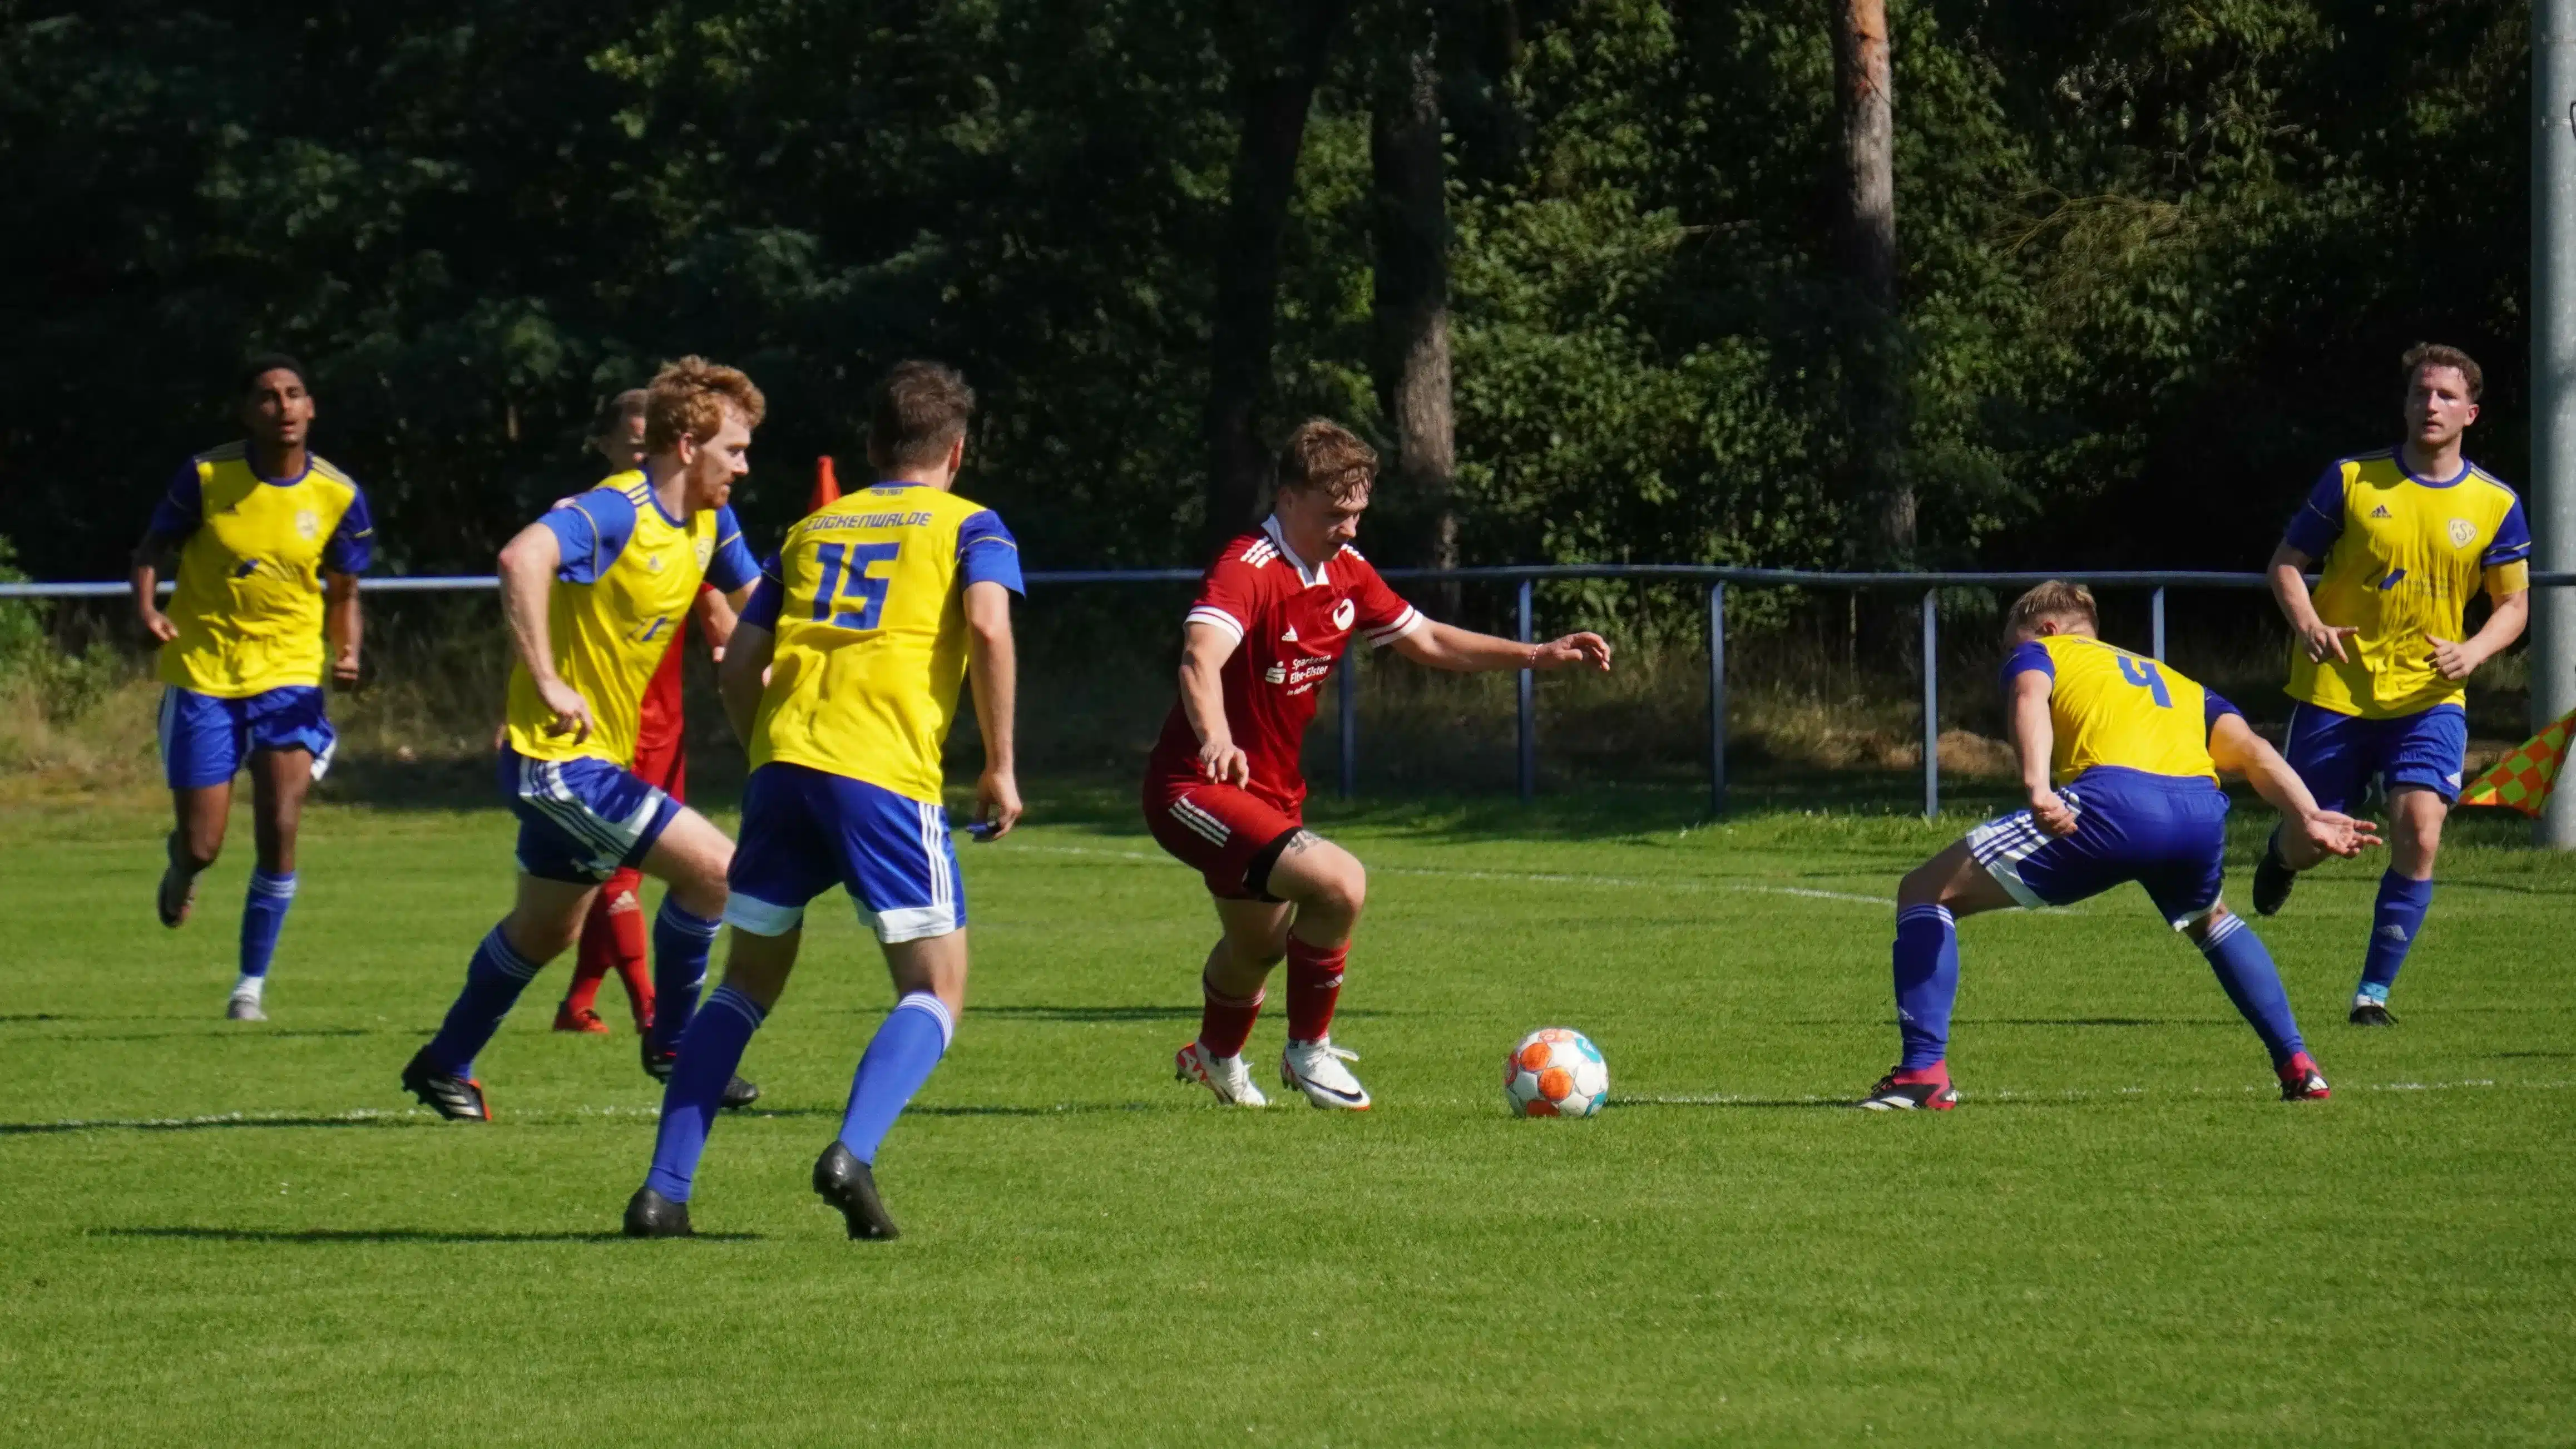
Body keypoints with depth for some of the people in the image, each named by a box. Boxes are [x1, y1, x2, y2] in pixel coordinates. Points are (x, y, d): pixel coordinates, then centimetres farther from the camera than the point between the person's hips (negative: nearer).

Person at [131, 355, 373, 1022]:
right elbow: (154, 547, 3)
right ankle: (181, 868, 41)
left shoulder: (340, 497, -4)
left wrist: (347, 654, -11)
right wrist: (146, 609, -16)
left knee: (279, 833, -14)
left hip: (288, 675, 1)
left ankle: (252, 983, 1)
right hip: (201, 673, -1)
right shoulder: (206, 477, -9)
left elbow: (342, 593, 8)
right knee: (202, 846, 0)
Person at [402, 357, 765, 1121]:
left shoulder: (707, 521, 5)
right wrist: (547, 681, -38)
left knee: (544, 931, 24)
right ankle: (670, 1043, 2)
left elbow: (753, 595, 24)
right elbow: (523, 557, -41)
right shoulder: (619, 511, -23)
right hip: (563, 760, -10)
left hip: (597, 760, 10)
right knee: (715, 870, -16)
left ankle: (445, 1065, 40)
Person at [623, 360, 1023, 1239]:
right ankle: (852, 1153, -23)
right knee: (935, 991, 2)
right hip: (885, 773, -4)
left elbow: (738, 667, 20)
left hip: (782, 763, 4)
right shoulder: (968, 526, 12)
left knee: (747, 984, 16)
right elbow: (988, 626, -7)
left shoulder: (810, 530, 24)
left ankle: (663, 1191, 8)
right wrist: (1000, 767, -1)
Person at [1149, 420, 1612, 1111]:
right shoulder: (1247, 570, -25)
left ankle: (1214, 1057, 59)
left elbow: (1424, 639, 16)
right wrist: (1216, 741, -63)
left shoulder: (1346, 572, 2)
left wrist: (1538, 655, 9)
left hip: (1272, 792, 9)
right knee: (1339, 884, -27)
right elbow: (1201, 659, -44)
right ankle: (1308, 1051, -6)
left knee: (1258, 945, 29)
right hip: (1196, 789, -9)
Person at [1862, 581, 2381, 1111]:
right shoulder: (2181, 687, 40)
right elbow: (2252, 749, 23)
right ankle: (2298, 1067, 28)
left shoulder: (2038, 652, 28)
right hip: (2201, 806, 5)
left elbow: (2029, 698, 3)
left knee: (1925, 893, 9)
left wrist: (2038, 788, -15)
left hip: (2113, 800, -5)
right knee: (2208, 920, 41)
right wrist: (2308, 819, 10)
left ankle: (1924, 1072, -4)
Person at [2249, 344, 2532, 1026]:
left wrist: (2473, 651, -12)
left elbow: (2515, 603, 8)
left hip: (2428, 697, 0)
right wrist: (2306, 624, -16)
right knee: (2312, 843, 7)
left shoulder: (2495, 504, 1)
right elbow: (2287, 561, 4)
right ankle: (2281, 857, 48)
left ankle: (2374, 991, -7)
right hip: (2336, 689, 0)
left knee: (2419, 835, -18)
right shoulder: (2351, 480, -3)